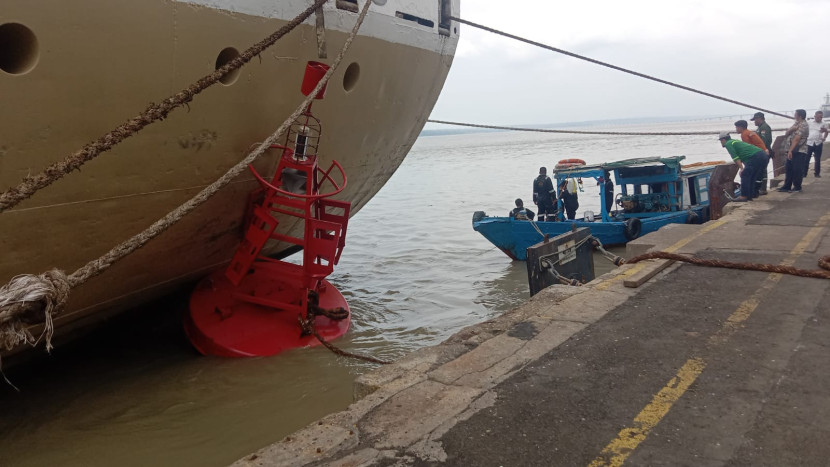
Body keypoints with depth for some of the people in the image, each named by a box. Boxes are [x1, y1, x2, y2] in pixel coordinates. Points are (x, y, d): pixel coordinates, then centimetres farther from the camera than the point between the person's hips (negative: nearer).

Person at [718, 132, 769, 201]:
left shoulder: (728, 144, 1)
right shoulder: (735, 141, 30)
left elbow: (735, 157, -12)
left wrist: (742, 168, -15)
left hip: (755, 157, -9)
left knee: (745, 175, -4)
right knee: (752, 176, 18)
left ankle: (744, 196, -6)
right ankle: (751, 194, 22)